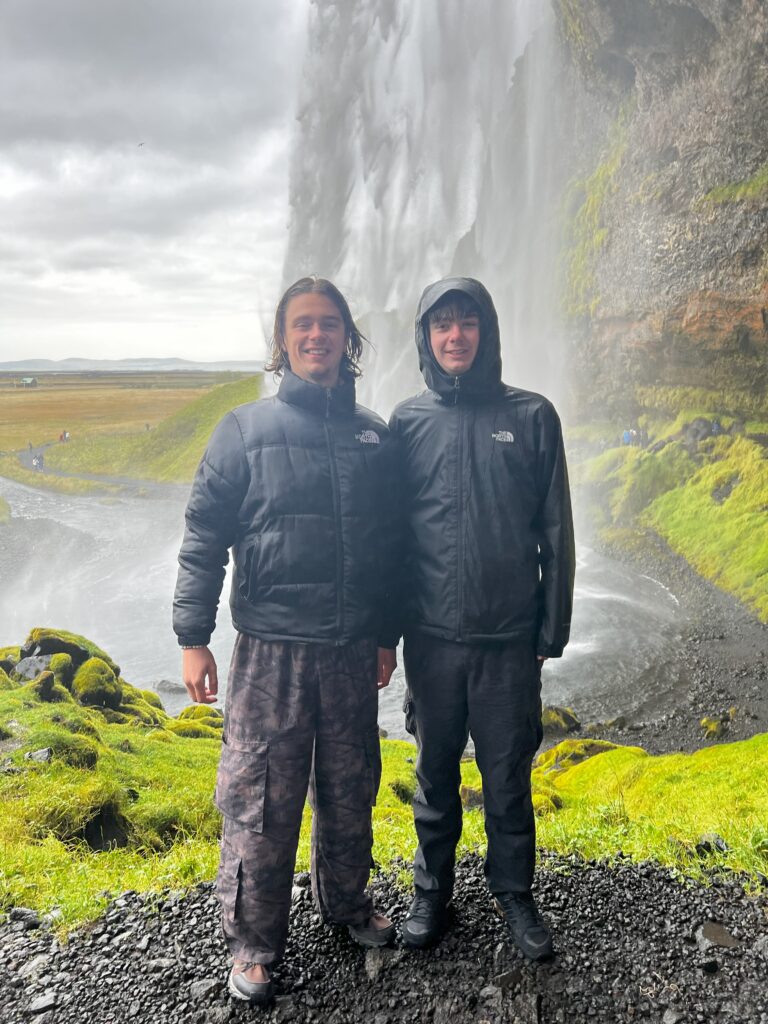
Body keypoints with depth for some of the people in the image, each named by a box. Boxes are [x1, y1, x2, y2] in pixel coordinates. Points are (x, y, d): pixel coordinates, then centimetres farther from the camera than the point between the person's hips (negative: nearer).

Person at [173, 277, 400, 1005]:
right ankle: (253, 941, 23)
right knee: (260, 799, 4)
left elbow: (389, 544, 13)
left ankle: (346, 902, 39)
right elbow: (203, 537, -4)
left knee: (350, 788, 17)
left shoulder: (373, 436, 8)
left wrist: (387, 635, 14)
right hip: (270, 647, -3)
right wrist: (193, 638, -8)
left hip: (352, 648, 4)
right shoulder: (246, 429, -2)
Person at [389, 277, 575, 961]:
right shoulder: (408, 422, 2)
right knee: (435, 775, 16)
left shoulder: (532, 417, 0)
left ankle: (515, 892, 34)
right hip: (431, 638, 1)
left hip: (510, 638, -1)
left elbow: (555, 533, 1)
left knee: (509, 777, 12)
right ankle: (433, 891, 35)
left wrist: (553, 629, -1)